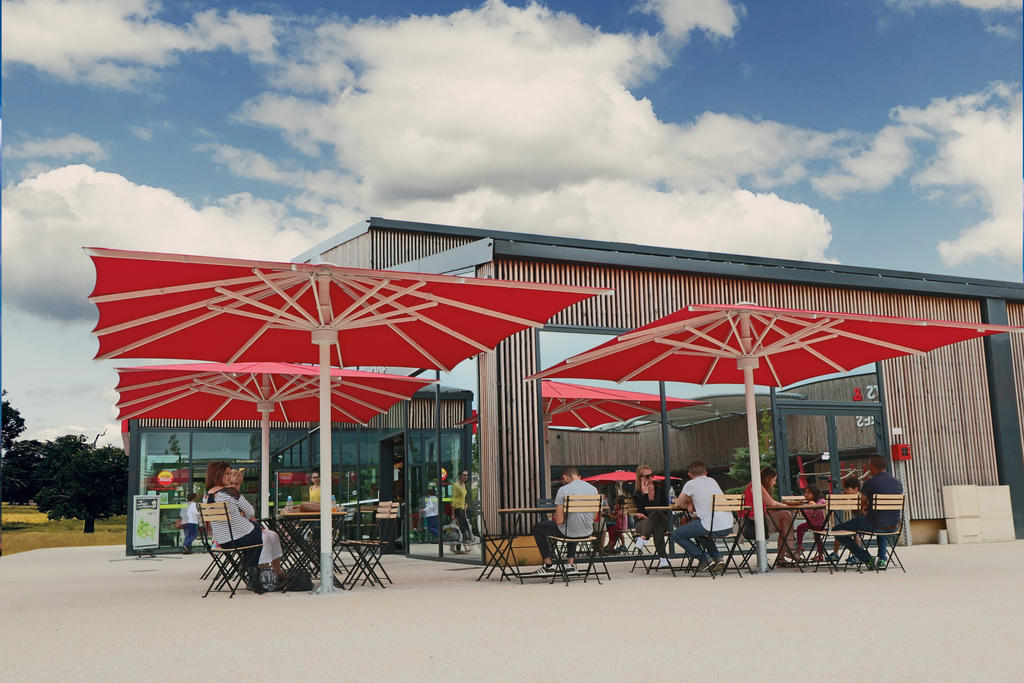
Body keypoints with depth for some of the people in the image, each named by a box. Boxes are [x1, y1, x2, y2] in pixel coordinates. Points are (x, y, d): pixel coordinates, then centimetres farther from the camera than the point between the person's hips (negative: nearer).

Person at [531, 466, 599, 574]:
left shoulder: (563, 490, -13)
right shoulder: (593, 489, 3)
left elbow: (559, 521, -15)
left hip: (569, 533, -5)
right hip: (588, 532, 6)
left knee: (537, 528, 20)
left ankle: (548, 565, 24)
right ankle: (571, 563, 35)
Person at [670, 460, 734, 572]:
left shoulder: (690, 484, 3)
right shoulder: (712, 481, 20)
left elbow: (678, 504, 13)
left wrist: (688, 505, 30)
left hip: (712, 527, -7)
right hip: (728, 527, 7)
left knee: (676, 535, 9)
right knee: (699, 531, 36)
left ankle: (705, 559, 3)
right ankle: (718, 557, 20)